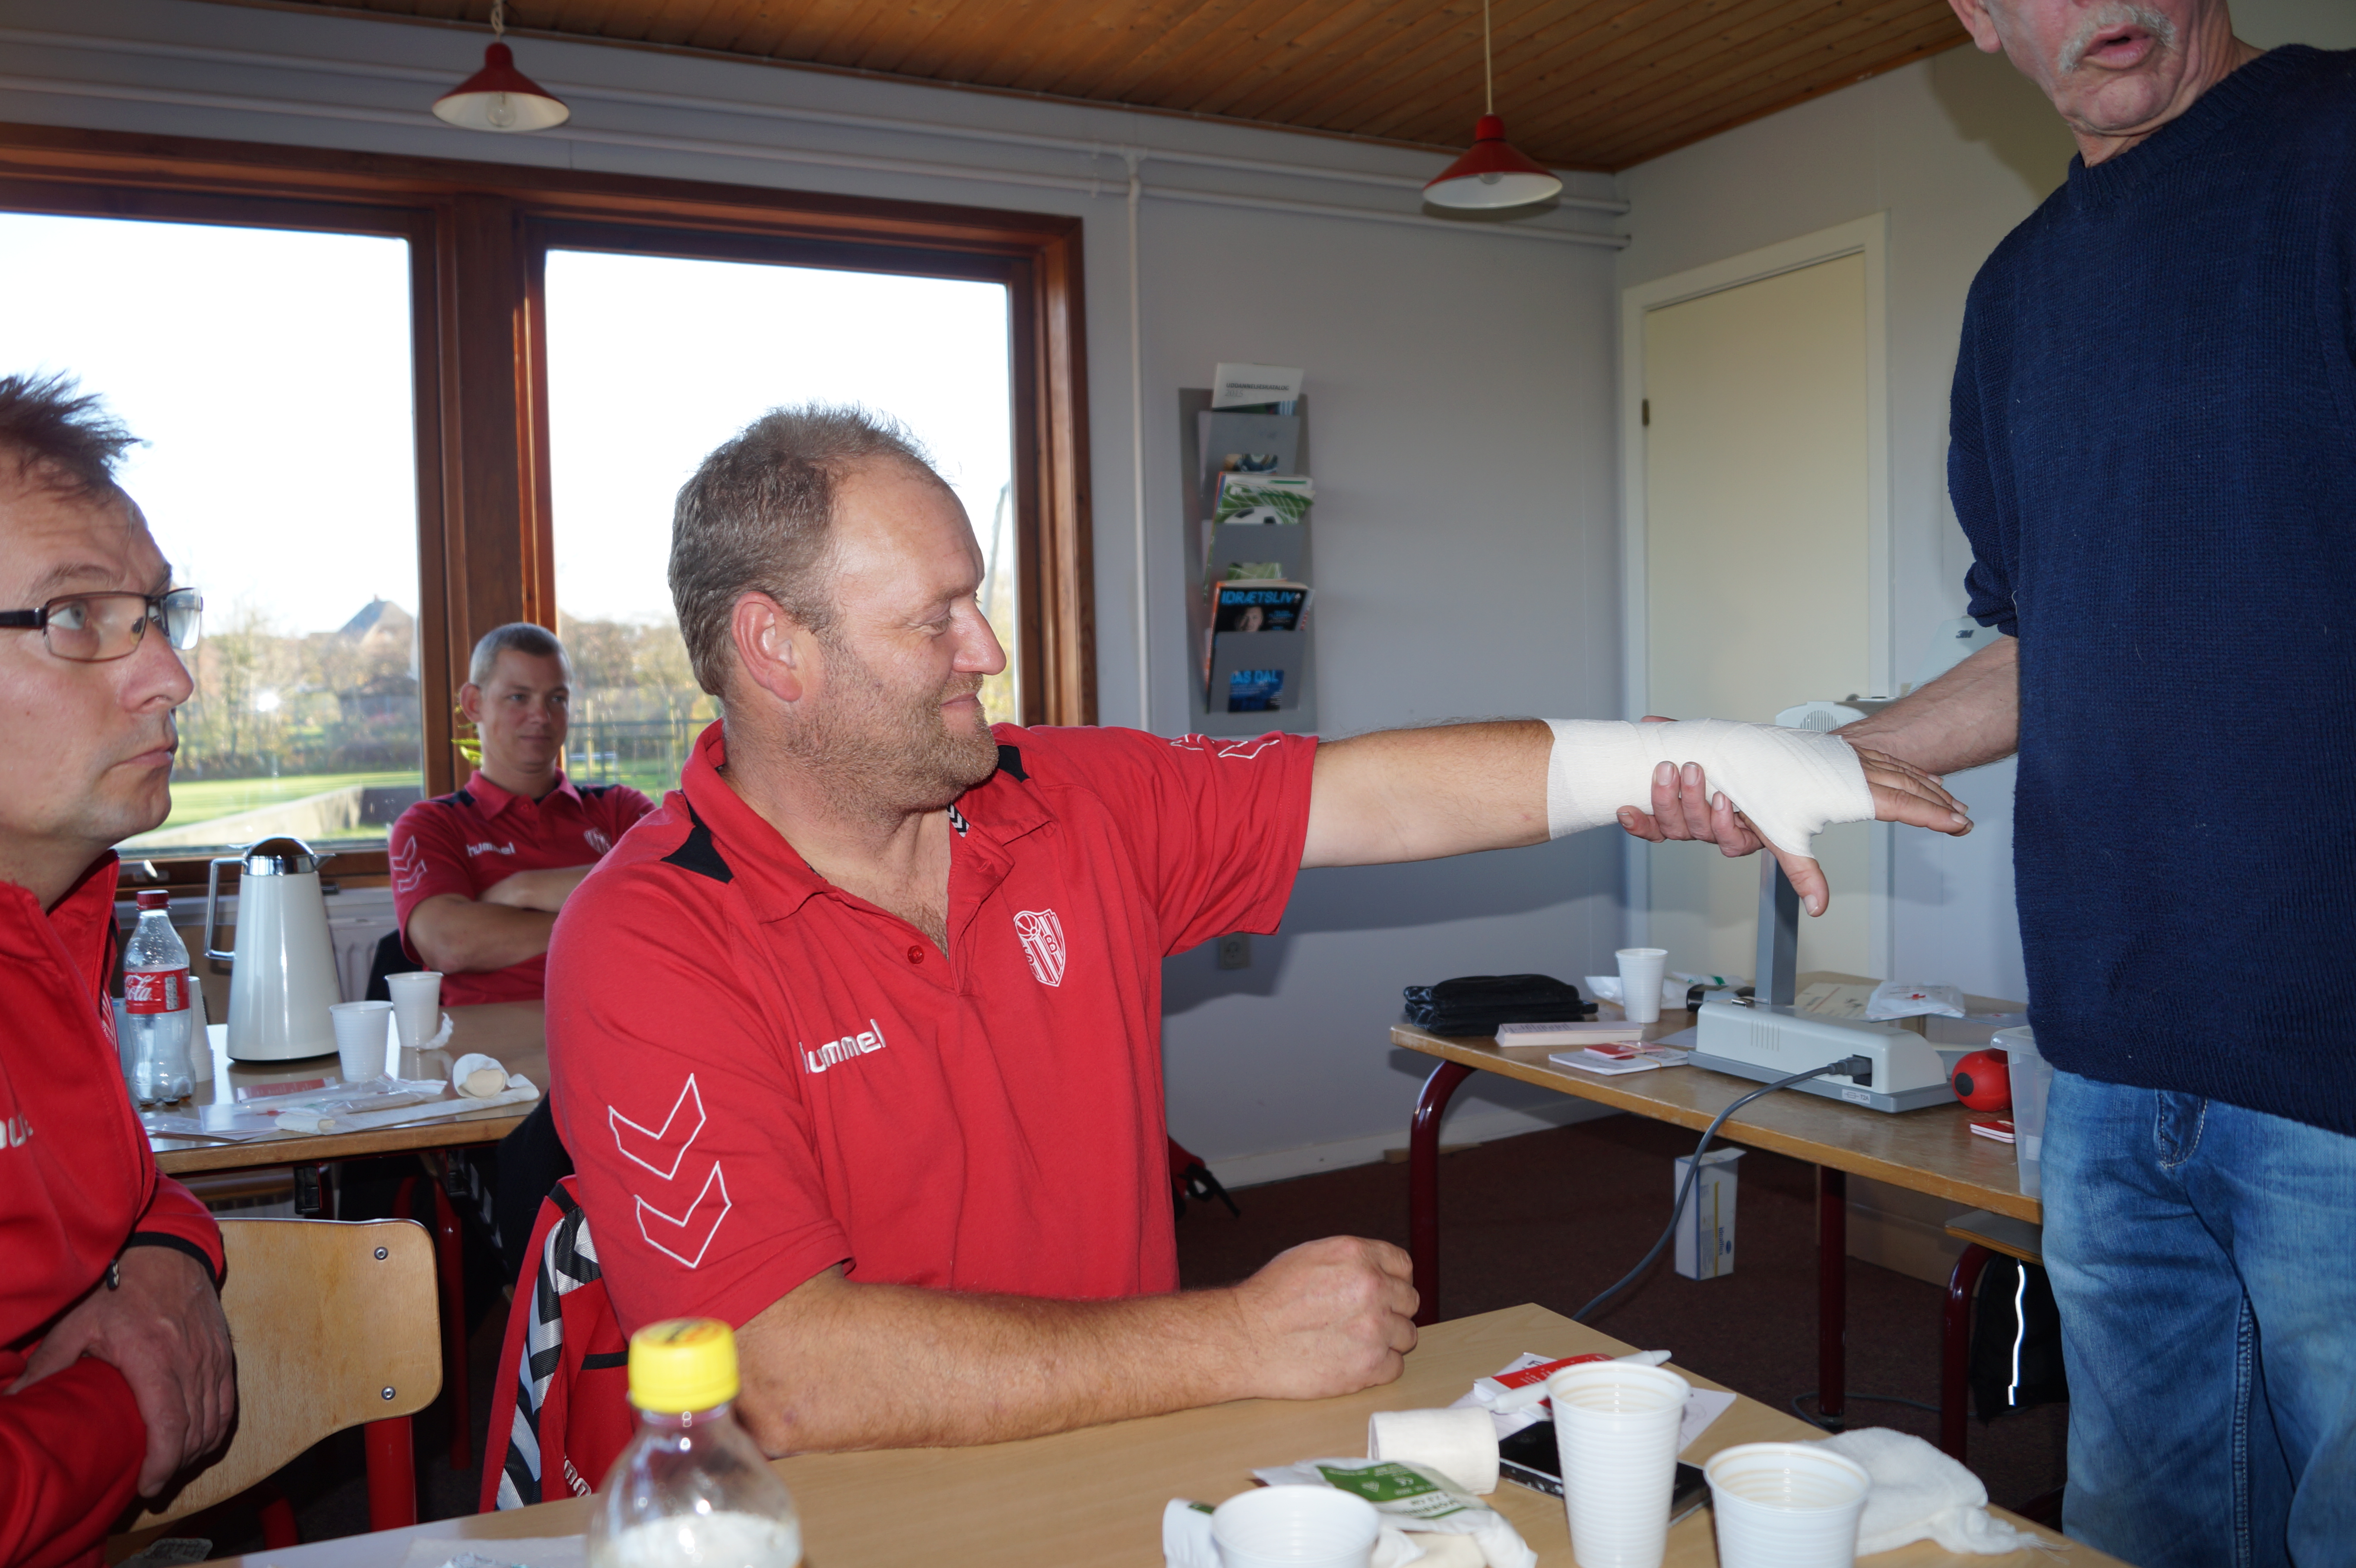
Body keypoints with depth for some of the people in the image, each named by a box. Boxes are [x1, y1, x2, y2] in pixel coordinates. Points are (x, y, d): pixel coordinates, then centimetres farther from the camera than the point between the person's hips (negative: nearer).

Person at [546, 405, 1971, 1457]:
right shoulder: (646, 948, -15)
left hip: (1134, 1444, 5)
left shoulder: (1074, 807, 2)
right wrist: (1238, 1342, -21)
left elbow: (1373, 795, 5)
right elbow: (797, 1377, -23)